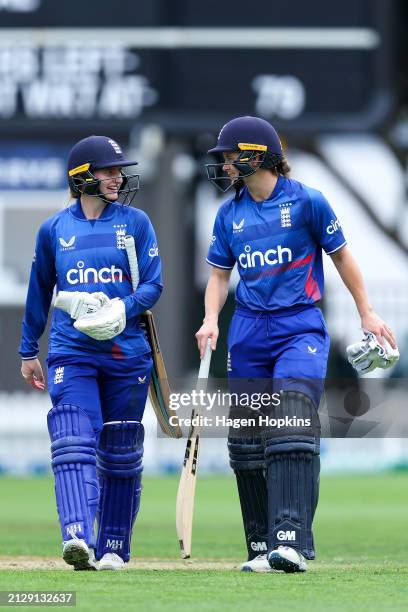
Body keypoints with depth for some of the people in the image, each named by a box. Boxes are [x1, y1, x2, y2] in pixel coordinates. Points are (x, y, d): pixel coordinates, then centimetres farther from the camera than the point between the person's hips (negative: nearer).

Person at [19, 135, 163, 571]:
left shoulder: (135, 223, 5)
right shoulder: (54, 229, 7)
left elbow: (153, 284, 0)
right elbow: (39, 291, 17)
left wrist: (121, 311, -19)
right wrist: (28, 351, 19)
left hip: (126, 351, 1)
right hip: (71, 351, -1)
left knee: (120, 452, 6)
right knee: (73, 442, -17)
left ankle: (113, 547, 17)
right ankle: (78, 539, -30)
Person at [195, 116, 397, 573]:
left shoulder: (306, 201, -4)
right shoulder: (229, 213, 9)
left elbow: (340, 255, 4)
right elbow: (219, 274, 15)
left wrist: (366, 312, 4)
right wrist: (211, 319, -3)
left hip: (300, 328, -5)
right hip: (248, 333, 5)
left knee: (292, 427, -20)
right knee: (247, 438, 4)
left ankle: (292, 541, -27)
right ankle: (262, 547, 12)